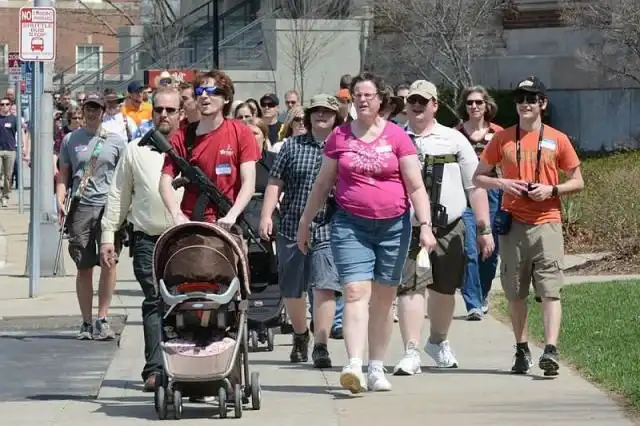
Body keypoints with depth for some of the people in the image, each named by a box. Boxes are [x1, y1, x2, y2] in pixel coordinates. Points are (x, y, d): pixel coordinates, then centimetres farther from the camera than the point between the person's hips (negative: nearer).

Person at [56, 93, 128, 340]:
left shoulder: (116, 141, 9)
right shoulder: (70, 140, 13)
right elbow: (63, 175, 15)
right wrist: (60, 201, 0)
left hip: (108, 207, -1)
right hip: (80, 207, 1)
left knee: (109, 261, -13)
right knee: (84, 266, 3)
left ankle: (102, 320, -10)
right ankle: (86, 323, 10)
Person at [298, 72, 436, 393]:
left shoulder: (397, 137, 1)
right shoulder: (339, 137, 6)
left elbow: (416, 186, 1)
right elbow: (322, 184, 16)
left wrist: (425, 225, -9)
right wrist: (305, 222, 19)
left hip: (393, 226, 0)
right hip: (350, 226, 0)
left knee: (383, 300, 7)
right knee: (355, 292, -14)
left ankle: (377, 368, 16)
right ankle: (354, 366, -25)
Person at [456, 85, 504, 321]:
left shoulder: (497, 134, 6)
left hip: (491, 193, 2)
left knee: (490, 250, 8)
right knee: (469, 251, -11)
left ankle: (482, 296, 31)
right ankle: (473, 304, -10)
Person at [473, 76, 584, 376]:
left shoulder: (557, 140, 4)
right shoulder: (502, 139, 8)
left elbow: (578, 182, 8)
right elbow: (478, 177, 13)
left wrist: (552, 189, -10)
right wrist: (502, 183, -7)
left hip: (546, 222, -2)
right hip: (513, 224, 2)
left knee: (550, 290, -13)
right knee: (515, 293, 9)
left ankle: (550, 350, -23)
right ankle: (522, 350, 21)